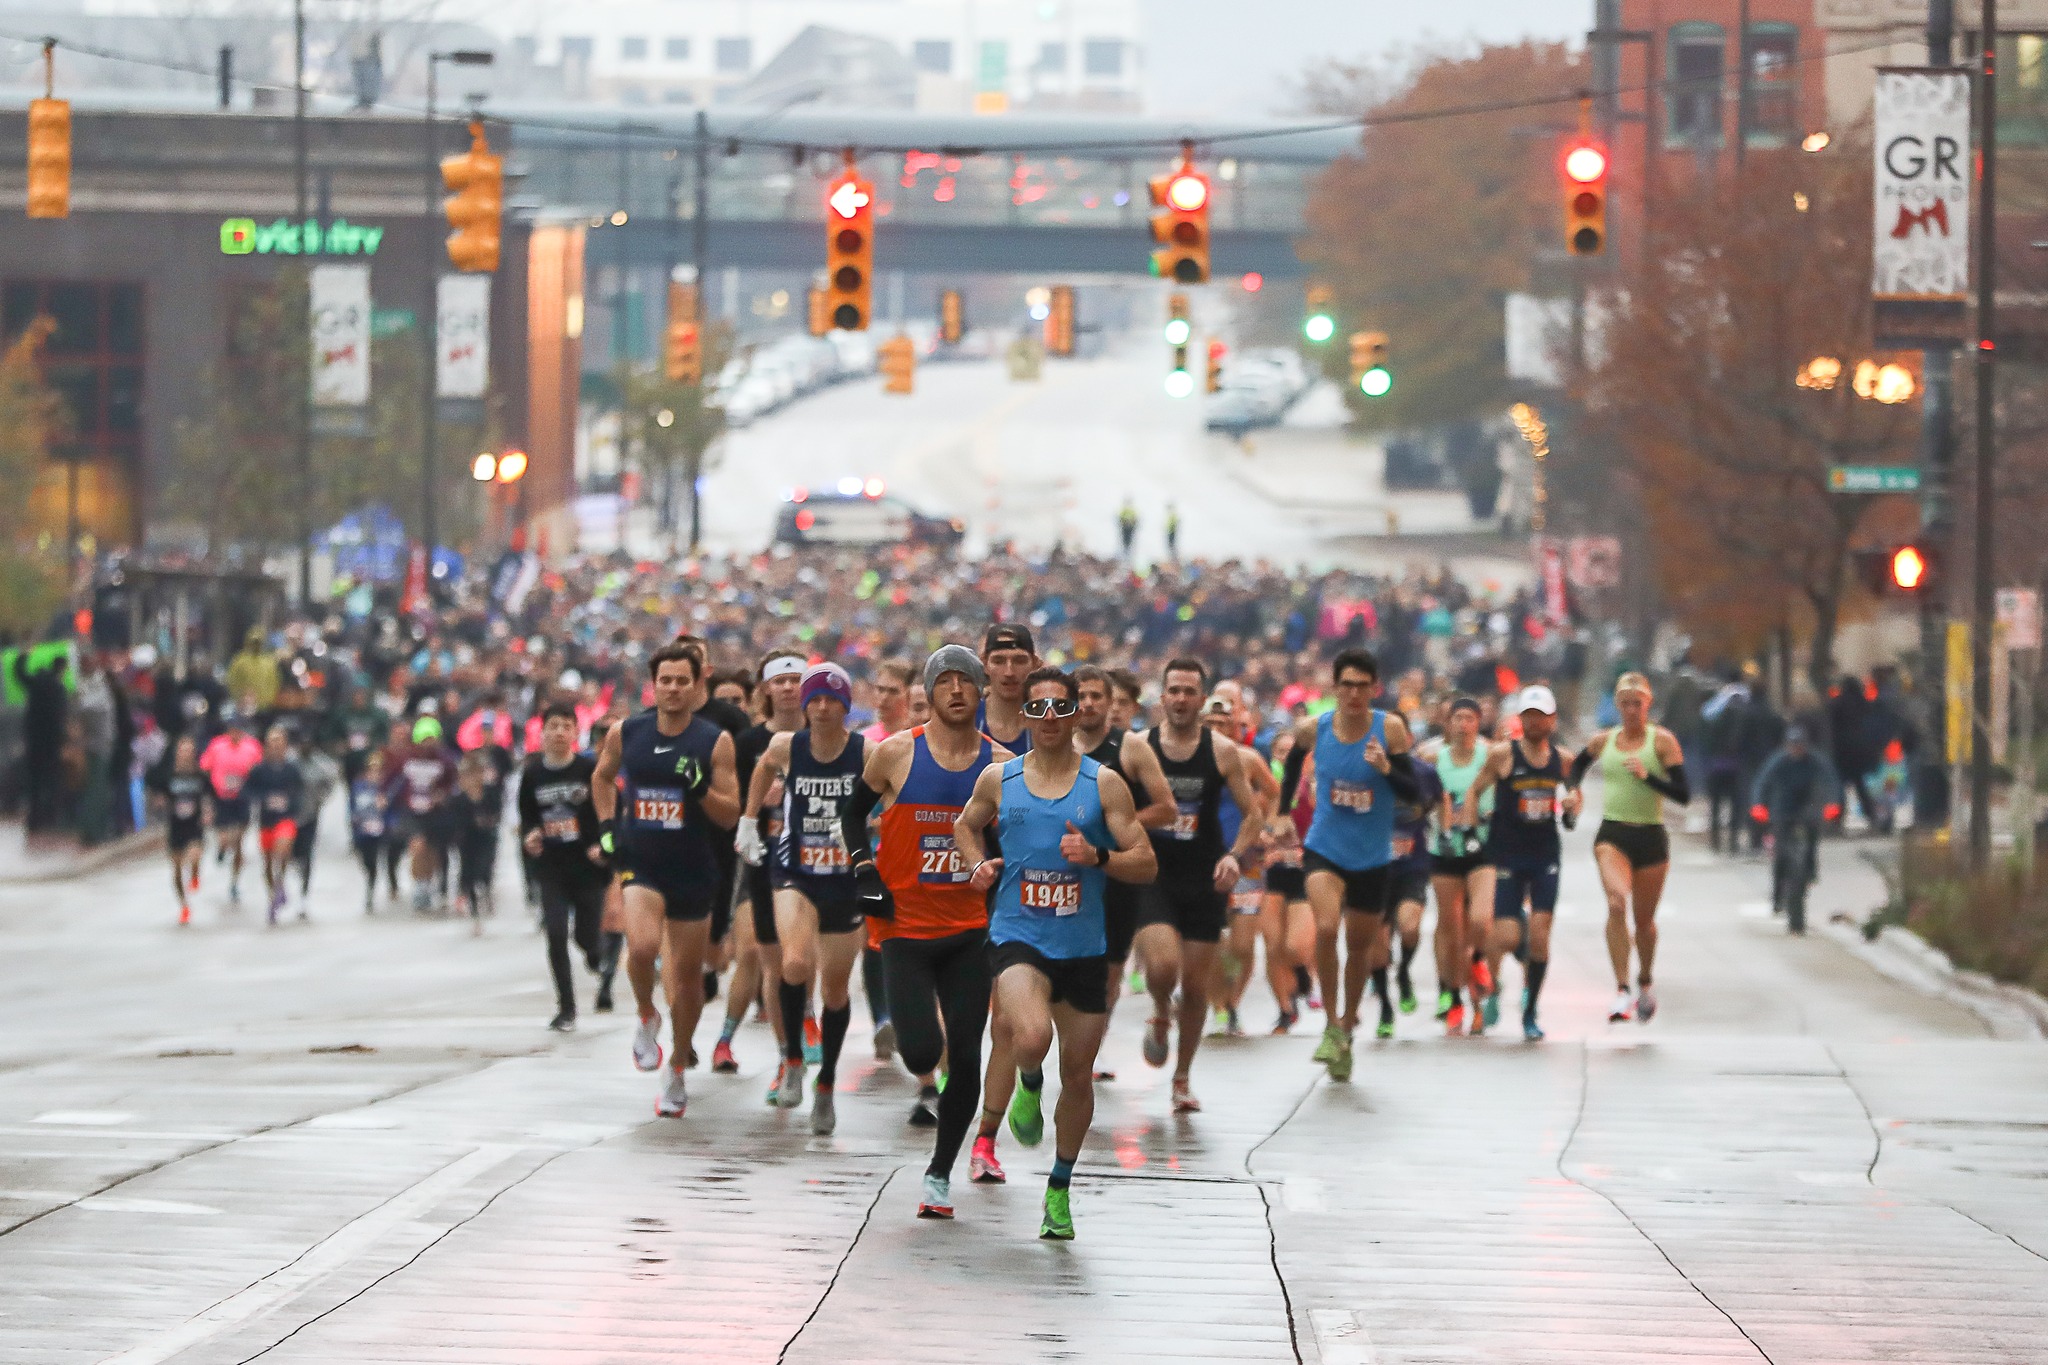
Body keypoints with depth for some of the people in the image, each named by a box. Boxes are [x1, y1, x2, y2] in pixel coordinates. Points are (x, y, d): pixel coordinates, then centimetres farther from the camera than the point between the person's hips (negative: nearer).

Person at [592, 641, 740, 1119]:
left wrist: (700, 789, -21)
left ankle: (678, 1074, 25)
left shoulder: (715, 742, -5)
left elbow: (730, 815, -3)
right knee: (642, 946, -27)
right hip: (640, 863, 0)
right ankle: (647, 1019, 3)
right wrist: (607, 826, 9)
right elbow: (602, 777, 21)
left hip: (693, 871, 0)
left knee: (687, 974, 8)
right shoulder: (625, 733, 1)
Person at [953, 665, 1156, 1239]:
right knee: (1031, 1036, -30)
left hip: (1083, 947, 1)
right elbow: (966, 825, 24)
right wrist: (978, 865, 3)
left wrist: (1097, 857, -20)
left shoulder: (1104, 784, -1)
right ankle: (1029, 1083, 7)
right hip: (1017, 937, -1)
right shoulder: (998, 778, 3)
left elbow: (1146, 865, -1)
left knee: (1078, 1074, 10)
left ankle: (1060, 1188, 31)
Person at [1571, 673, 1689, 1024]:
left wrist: (1646, 775, -20)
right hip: (1612, 834, 0)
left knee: (1644, 918, 11)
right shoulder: (1602, 741, 7)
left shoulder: (1662, 741, -2)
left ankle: (1645, 982, 40)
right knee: (1617, 902, -24)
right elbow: (1578, 765, 29)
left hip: (1650, 837, 0)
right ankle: (1622, 991, -28)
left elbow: (1684, 794, -9)